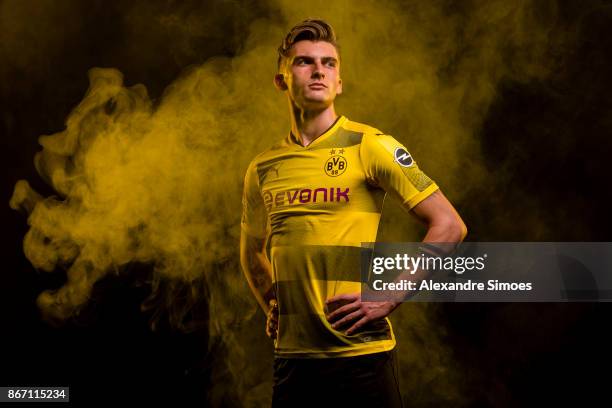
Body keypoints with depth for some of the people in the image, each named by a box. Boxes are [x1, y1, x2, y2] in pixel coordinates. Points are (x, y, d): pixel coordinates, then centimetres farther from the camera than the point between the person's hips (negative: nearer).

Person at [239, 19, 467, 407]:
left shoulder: (370, 146, -4)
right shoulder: (262, 169, 10)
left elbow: (449, 226, -7)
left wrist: (387, 300, -10)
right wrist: (271, 306, 11)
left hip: (362, 351, -4)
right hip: (291, 356, 4)